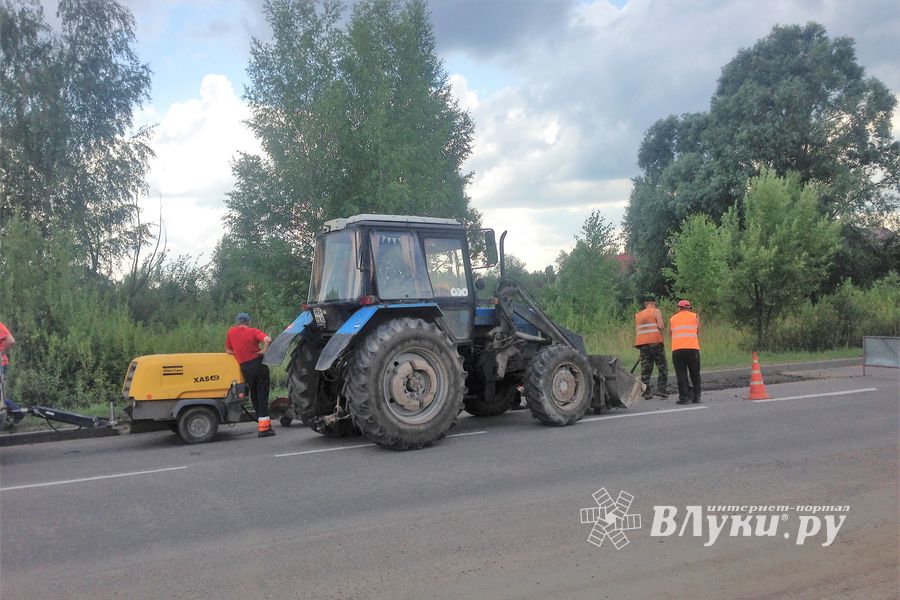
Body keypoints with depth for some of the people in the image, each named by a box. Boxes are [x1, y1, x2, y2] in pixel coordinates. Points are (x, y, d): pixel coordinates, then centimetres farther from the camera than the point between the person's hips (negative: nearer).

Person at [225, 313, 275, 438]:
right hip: (258, 365, -2)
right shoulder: (253, 331, -2)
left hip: (245, 368, 2)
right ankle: (264, 427, -4)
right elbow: (267, 340, -19)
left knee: (254, 397, 16)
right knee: (262, 396, 1)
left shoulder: (231, 332, 5)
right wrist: (264, 351, -6)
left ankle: (263, 422, 19)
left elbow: (229, 351, 10)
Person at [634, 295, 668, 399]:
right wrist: (663, 329, 9)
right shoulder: (656, 311, 2)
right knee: (662, 367, 3)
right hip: (655, 342, -4)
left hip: (642, 343, 4)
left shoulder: (638, 315, 17)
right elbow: (660, 326, -9)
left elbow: (636, 331, 12)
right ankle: (661, 389, -7)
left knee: (645, 369, 6)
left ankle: (647, 392, 2)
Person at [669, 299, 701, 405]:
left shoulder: (672, 319, 17)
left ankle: (684, 397, -5)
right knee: (695, 374, 10)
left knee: (681, 374, 1)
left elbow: (671, 334, 16)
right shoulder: (695, 316, 13)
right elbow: (698, 333, 14)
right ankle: (696, 397, 10)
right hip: (692, 348, 0)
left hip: (677, 349, 1)